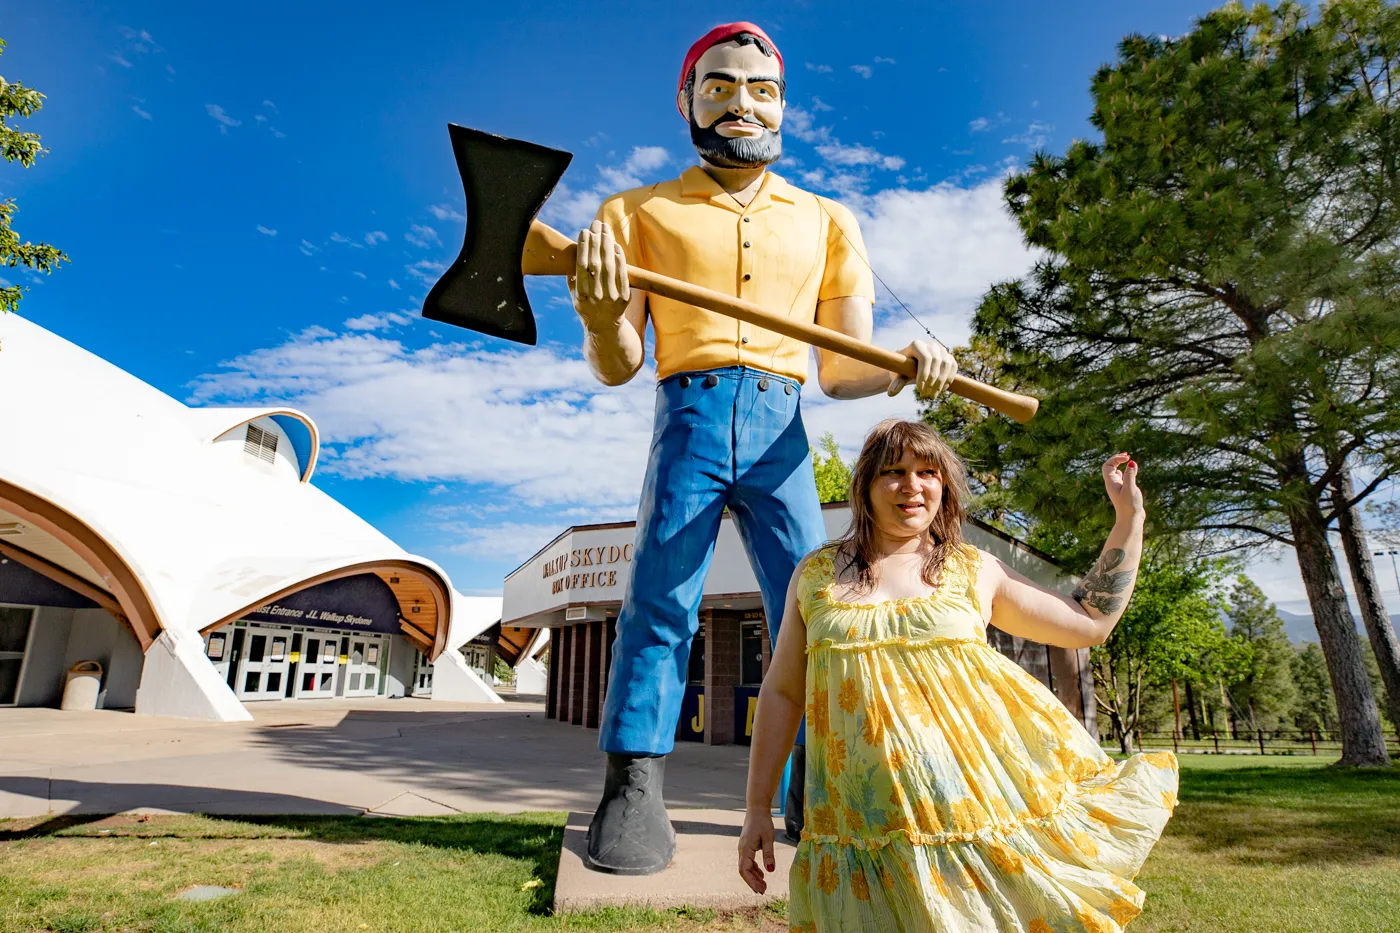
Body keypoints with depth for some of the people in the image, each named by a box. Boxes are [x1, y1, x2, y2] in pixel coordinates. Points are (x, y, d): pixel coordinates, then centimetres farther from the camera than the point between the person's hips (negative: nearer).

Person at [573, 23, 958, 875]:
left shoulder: (827, 222, 18)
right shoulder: (639, 214, 13)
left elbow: (843, 371, 12)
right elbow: (616, 368, 5)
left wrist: (906, 368, -9)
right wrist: (601, 318, -17)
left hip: (781, 429, 2)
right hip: (689, 417, -1)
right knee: (660, 598, -8)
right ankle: (635, 787, 2)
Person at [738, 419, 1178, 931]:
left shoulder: (974, 570, 6)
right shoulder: (816, 573, 4)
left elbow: (1090, 621, 13)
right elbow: (782, 692, 7)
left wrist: (1129, 516, 12)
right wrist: (758, 809, 6)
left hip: (977, 814, 1)